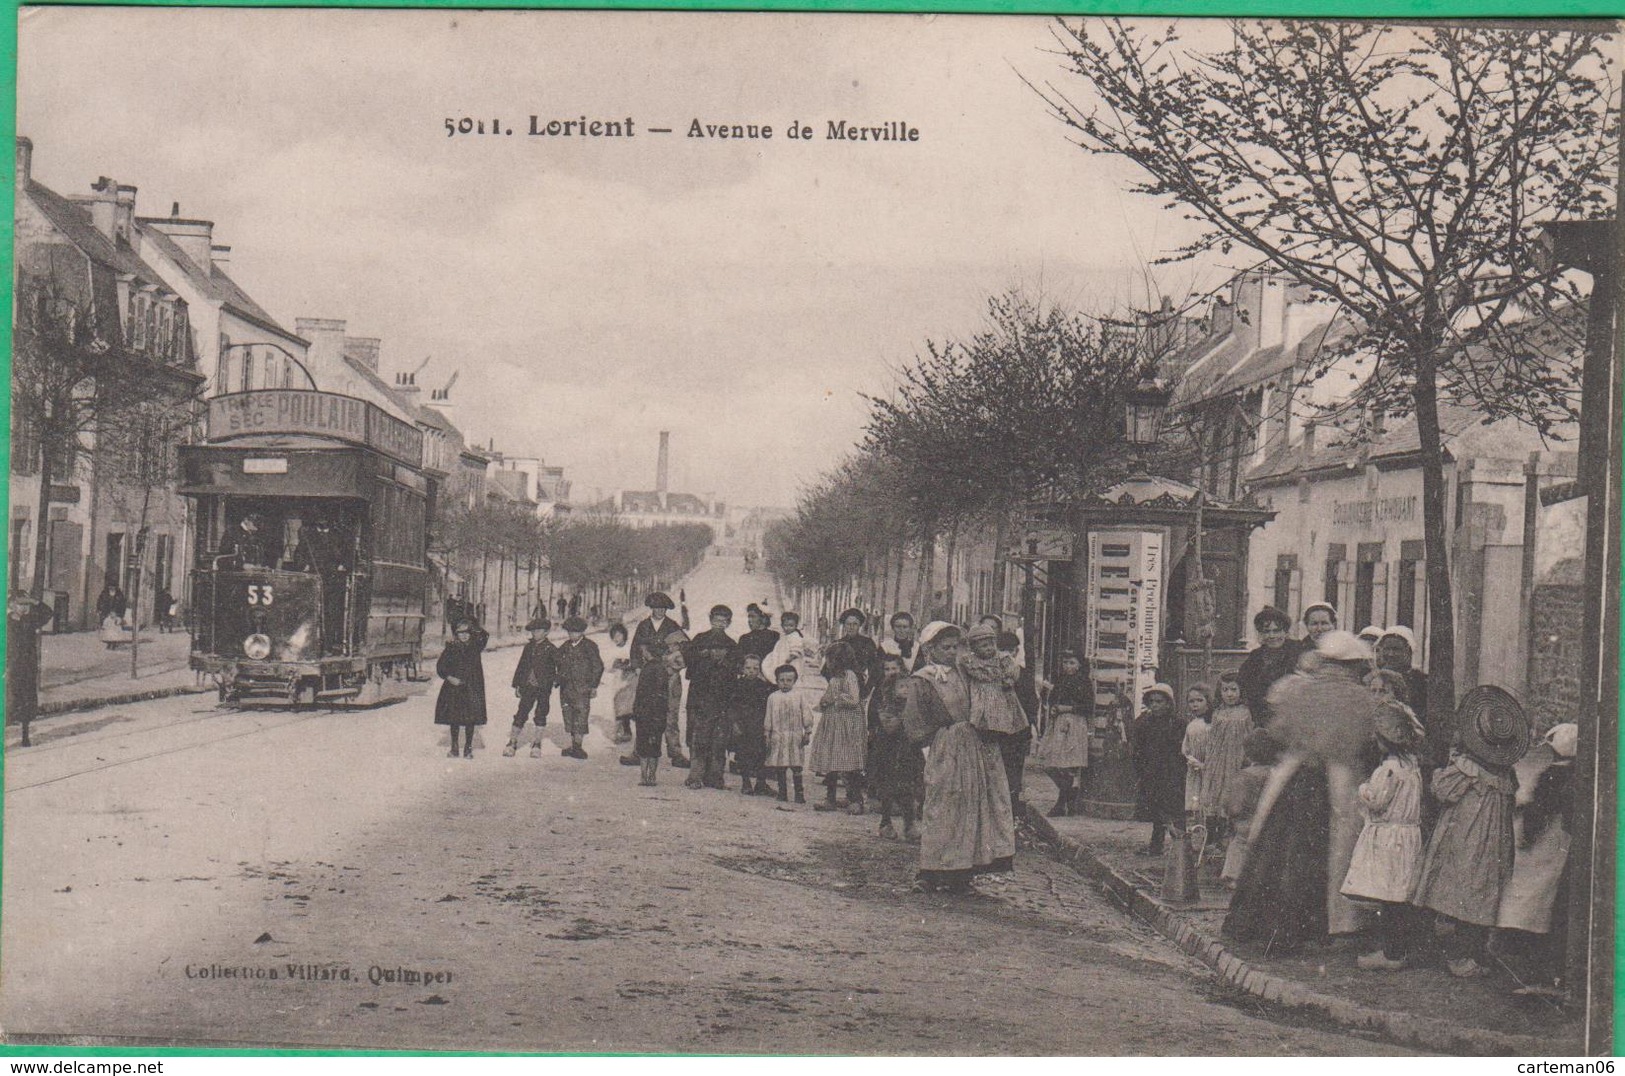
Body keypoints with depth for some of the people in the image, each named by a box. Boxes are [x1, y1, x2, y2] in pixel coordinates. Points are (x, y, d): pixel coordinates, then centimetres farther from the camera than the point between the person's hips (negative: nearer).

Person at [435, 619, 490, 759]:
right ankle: (454, 748, 16)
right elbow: (440, 667, 3)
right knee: (454, 718, 6)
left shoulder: (475, 646, 3)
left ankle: (468, 748, 8)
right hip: (454, 686, 0)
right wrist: (449, 678, -11)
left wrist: (472, 626, -11)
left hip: (472, 688, 0)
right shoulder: (451, 649, 2)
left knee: (471, 719, -1)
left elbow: (485, 635, -14)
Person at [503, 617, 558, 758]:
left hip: (543, 688, -3)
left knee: (540, 715, 4)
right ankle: (512, 743, 7)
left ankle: (536, 744, 14)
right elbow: (521, 666, 14)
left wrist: (557, 680, -16)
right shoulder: (528, 647, 9)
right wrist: (517, 685, 12)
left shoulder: (550, 649, -3)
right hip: (528, 686, 3)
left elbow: (560, 665, -3)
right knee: (521, 714, 0)